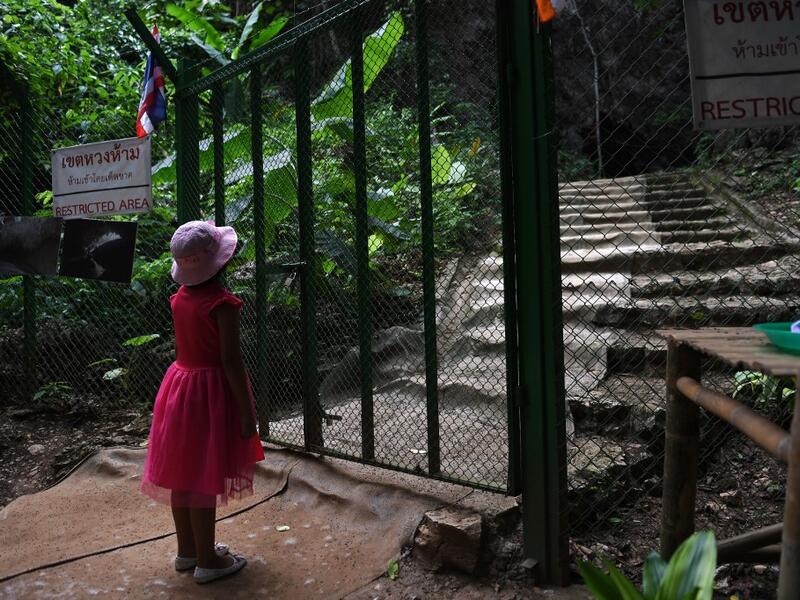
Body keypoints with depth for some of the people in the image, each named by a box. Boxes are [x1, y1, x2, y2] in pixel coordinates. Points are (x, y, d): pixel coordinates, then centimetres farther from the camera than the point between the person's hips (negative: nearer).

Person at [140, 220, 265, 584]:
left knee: (184, 471, 16)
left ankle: (187, 550, 31)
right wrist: (246, 411, -14)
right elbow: (231, 361, -20)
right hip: (210, 390, -8)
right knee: (204, 479, 2)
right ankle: (207, 561, 15)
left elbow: (181, 346, 11)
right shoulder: (222, 302, -20)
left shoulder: (180, 297, 3)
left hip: (180, 384, 8)